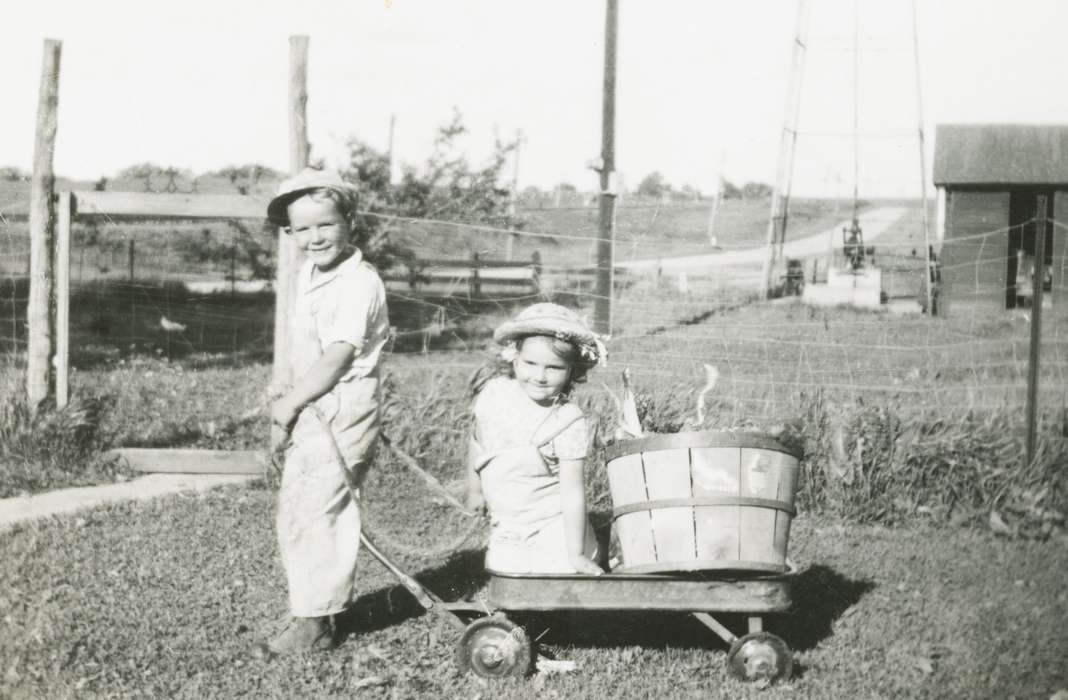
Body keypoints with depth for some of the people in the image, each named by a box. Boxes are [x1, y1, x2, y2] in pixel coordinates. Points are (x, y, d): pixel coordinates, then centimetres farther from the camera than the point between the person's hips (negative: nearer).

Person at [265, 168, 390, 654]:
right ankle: (324, 600, 30)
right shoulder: (308, 275, 11)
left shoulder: (359, 283, -18)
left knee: (317, 512, -7)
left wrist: (291, 402, -13)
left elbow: (336, 359, -21)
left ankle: (313, 623, 3)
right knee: (294, 509, 16)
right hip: (312, 412, 10)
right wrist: (291, 398, 10)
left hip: (341, 410, -10)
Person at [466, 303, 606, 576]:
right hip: (507, 534, 4)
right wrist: (474, 491, 21)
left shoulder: (568, 423, -20)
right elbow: (479, 443, 10)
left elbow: (572, 490, -20)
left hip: (556, 534, -4)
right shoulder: (494, 393, -8)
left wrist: (575, 554, -20)